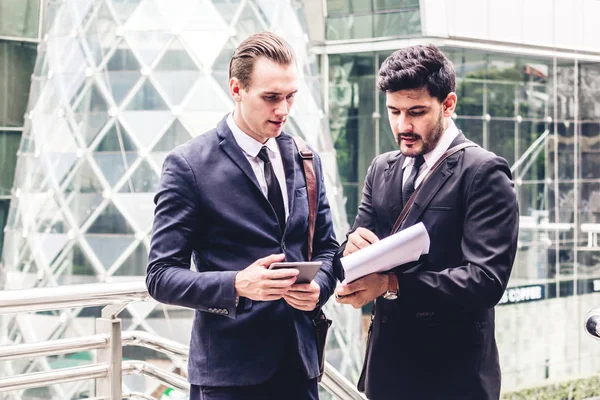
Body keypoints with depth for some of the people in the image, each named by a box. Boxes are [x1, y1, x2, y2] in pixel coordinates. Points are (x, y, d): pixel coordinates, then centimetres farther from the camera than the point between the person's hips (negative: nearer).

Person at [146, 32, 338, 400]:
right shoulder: (188, 165, -8)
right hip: (230, 367, -5)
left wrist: (318, 286, -7)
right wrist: (238, 285, -25)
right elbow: (162, 277, -10)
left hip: (299, 360, 5)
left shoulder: (305, 160, 8)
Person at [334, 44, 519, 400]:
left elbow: (486, 279, -20)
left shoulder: (484, 172, -11)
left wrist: (392, 284, -27)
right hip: (385, 364, 6)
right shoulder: (382, 170, 10)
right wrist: (353, 248, -13)